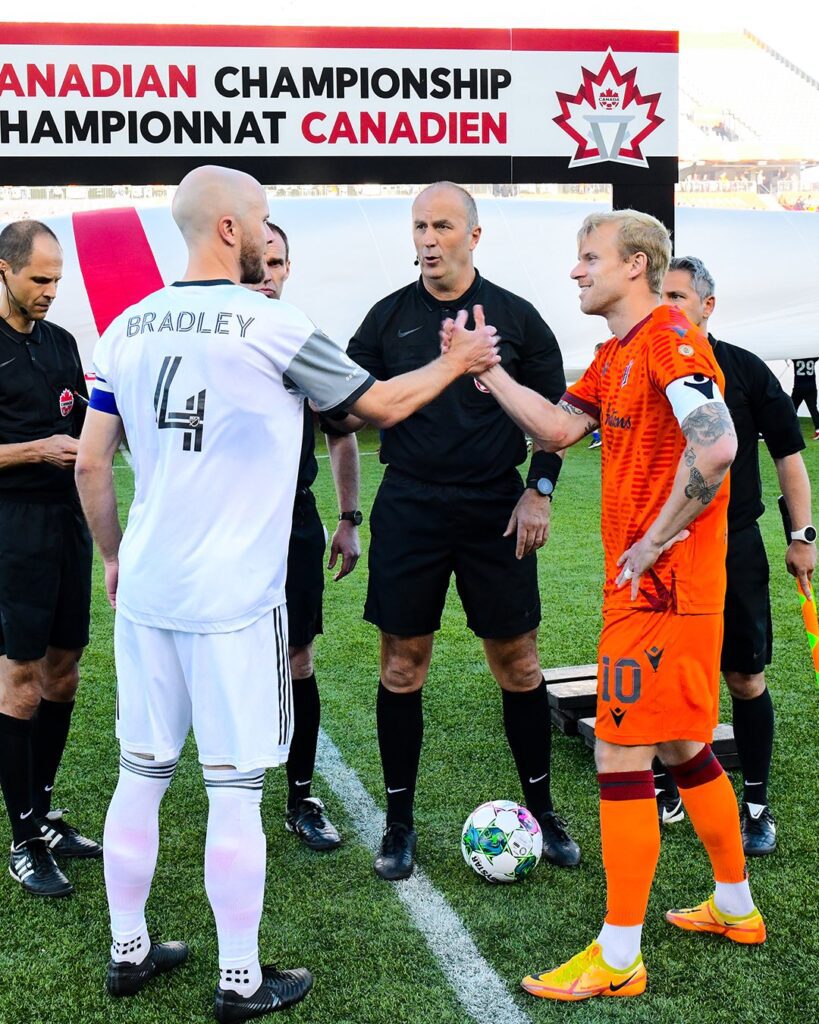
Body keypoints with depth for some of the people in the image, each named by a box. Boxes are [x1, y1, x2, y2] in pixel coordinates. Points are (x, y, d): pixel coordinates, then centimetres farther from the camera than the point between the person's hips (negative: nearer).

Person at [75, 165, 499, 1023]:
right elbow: (383, 405, 0)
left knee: (140, 774, 15)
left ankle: (128, 953, 28)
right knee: (234, 790, 4)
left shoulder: (127, 329, 6)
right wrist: (458, 363, 17)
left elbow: (90, 464, 9)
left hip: (145, 590, 6)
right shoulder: (272, 329, -10)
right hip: (232, 599, -6)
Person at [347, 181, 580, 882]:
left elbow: (554, 407, 9)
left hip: (497, 510, 0)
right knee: (403, 664, 3)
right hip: (409, 509, 1)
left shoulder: (515, 316, 2)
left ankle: (541, 810, 23)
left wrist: (539, 490, -1)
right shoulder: (388, 317, 4)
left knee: (517, 661, 5)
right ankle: (400, 823, 16)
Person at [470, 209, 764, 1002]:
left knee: (620, 754, -6)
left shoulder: (670, 337, -14)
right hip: (665, 586, 10)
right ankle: (735, 908, 36)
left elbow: (716, 446, -26)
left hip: (659, 585, -10)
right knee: (682, 749, 20)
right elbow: (556, 428, 11)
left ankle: (617, 959, 4)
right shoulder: (615, 356, 15)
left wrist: (653, 544, -20)